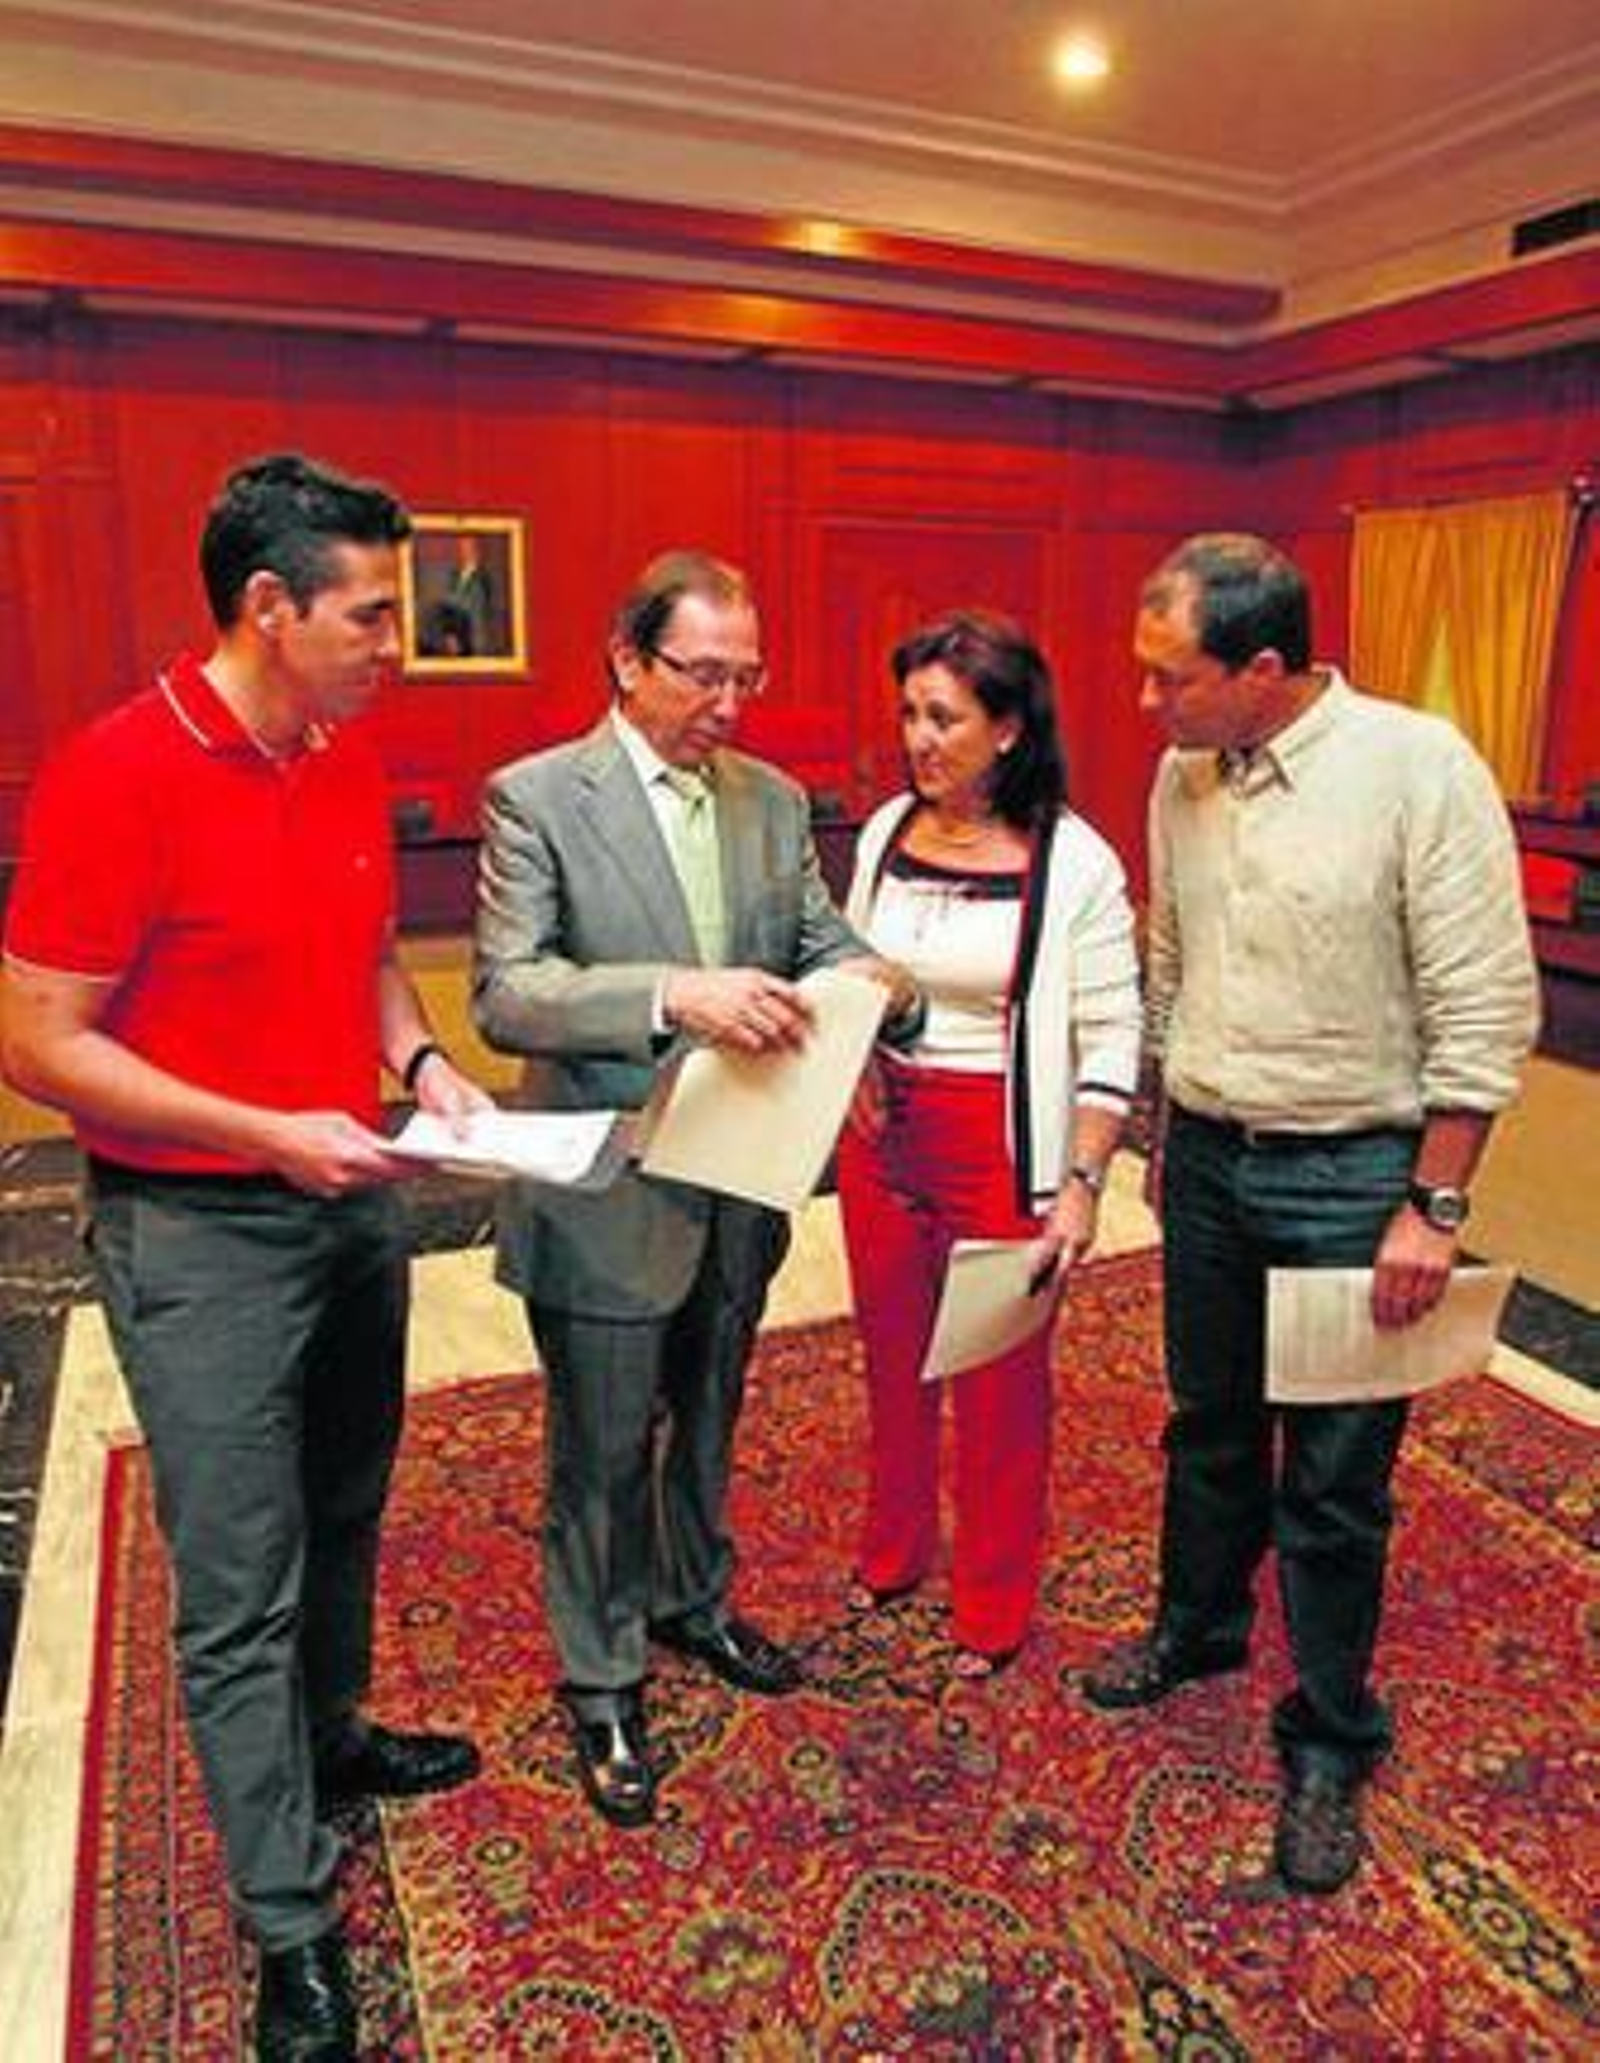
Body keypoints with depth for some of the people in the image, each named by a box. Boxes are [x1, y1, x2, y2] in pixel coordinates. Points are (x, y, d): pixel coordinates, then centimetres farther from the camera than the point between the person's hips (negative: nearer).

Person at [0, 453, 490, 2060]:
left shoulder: (347, 759, 4)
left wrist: (419, 1060, -3)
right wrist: (268, 1136, -22)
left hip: (353, 1200, 7)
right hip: (198, 1233, -7)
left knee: (340, 1521, 23)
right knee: (238, 1595, 6)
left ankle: (329, 1738, 47)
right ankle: (292, 1932, 23)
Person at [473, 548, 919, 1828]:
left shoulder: (772, 799, 5)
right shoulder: (536, 797, -12)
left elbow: (814, 935, 8)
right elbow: (505, 993, -21)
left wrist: (860, 970, -17)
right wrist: (671, 995, -36)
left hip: (739, 1182, 6)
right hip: (608, 1193, -5)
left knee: (708, 1421, 24)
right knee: (604, 1450, 11)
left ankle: (693, 1601, 50)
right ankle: (603, 1685, 34)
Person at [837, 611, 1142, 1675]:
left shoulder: (1073, 861, -12)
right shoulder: (885, 832, 3)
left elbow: (1112, 1037, -10)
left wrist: (1083, 1180, -16)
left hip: (1001, 1146, -4)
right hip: (883, 1137, 5)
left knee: (1000, 1385, 8)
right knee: (894, 1358, 19)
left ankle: (993, 1613, 30)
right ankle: (893, 1553, 44)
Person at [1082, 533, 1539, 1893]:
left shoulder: (1420, 768, -16)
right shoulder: (1182, 777, 2)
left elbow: (1484, 1011, -15)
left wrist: (1433, 1206, -15)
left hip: (1350, 1177, -5)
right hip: (1207, 1159, 5)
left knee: (1334, 1482, 7)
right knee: (1210, 1427, 21)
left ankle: (1331, 1742, 28)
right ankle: (1198, 1626, 46)